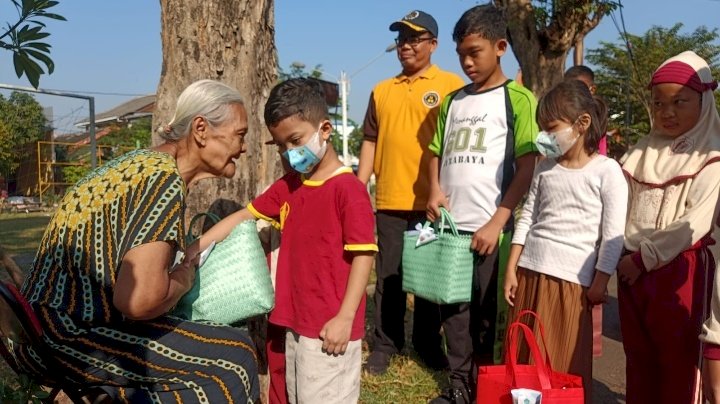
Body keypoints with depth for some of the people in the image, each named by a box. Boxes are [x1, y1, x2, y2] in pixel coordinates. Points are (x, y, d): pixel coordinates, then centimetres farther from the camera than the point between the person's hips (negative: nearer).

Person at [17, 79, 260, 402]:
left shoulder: (142, 161, 12)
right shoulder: (164, 178, -17)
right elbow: (139, 299, -28)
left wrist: (184, 259, 16)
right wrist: (184, 277, -9)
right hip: (69, 338, -10)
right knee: (233, 356, -8)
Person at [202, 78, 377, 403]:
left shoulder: (348, 189, -16)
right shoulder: (288, 186, 9)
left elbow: (363, 255, -17)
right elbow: (243, 217, 14)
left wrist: (345, 318, -19)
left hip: (330, 327, -8)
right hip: (296, 323, 8)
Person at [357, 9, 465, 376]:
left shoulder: (451, 85, 2)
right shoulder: (382, 90, 13)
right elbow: (370, 142, 14)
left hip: (433, 201, -3)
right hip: (390, 200, 3)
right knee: (388, 276, 8)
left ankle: (428, 344, 24)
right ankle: (384, 345, 19)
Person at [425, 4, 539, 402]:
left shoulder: (518, 99, -2)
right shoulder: (452, 101, 14)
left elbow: (528, 167, -8)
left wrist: (497, 222, -14)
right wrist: (435, 191, 0)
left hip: (490, 228, -5)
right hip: (451, 226, 5)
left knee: (488, 312, 5)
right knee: (453, 309, 10)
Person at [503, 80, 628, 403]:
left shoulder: (607, 170, -6)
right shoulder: (545, 167, 9)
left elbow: (613, 233, -7)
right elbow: (527, 218, 11)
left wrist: (600, 282, -7)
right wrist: (511, 269, 8)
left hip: (572, 278, -5)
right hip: (530, 270, 5)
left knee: (563, 363, 5)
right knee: (523, 356, 11)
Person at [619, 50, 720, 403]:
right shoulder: (641, 152, 10)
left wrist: (644, 258, -13)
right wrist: (627, 257, -2)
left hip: (679, 270, -5)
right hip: (633, 268, 5)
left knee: (677, 361, 4)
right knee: (638, 358, 14)